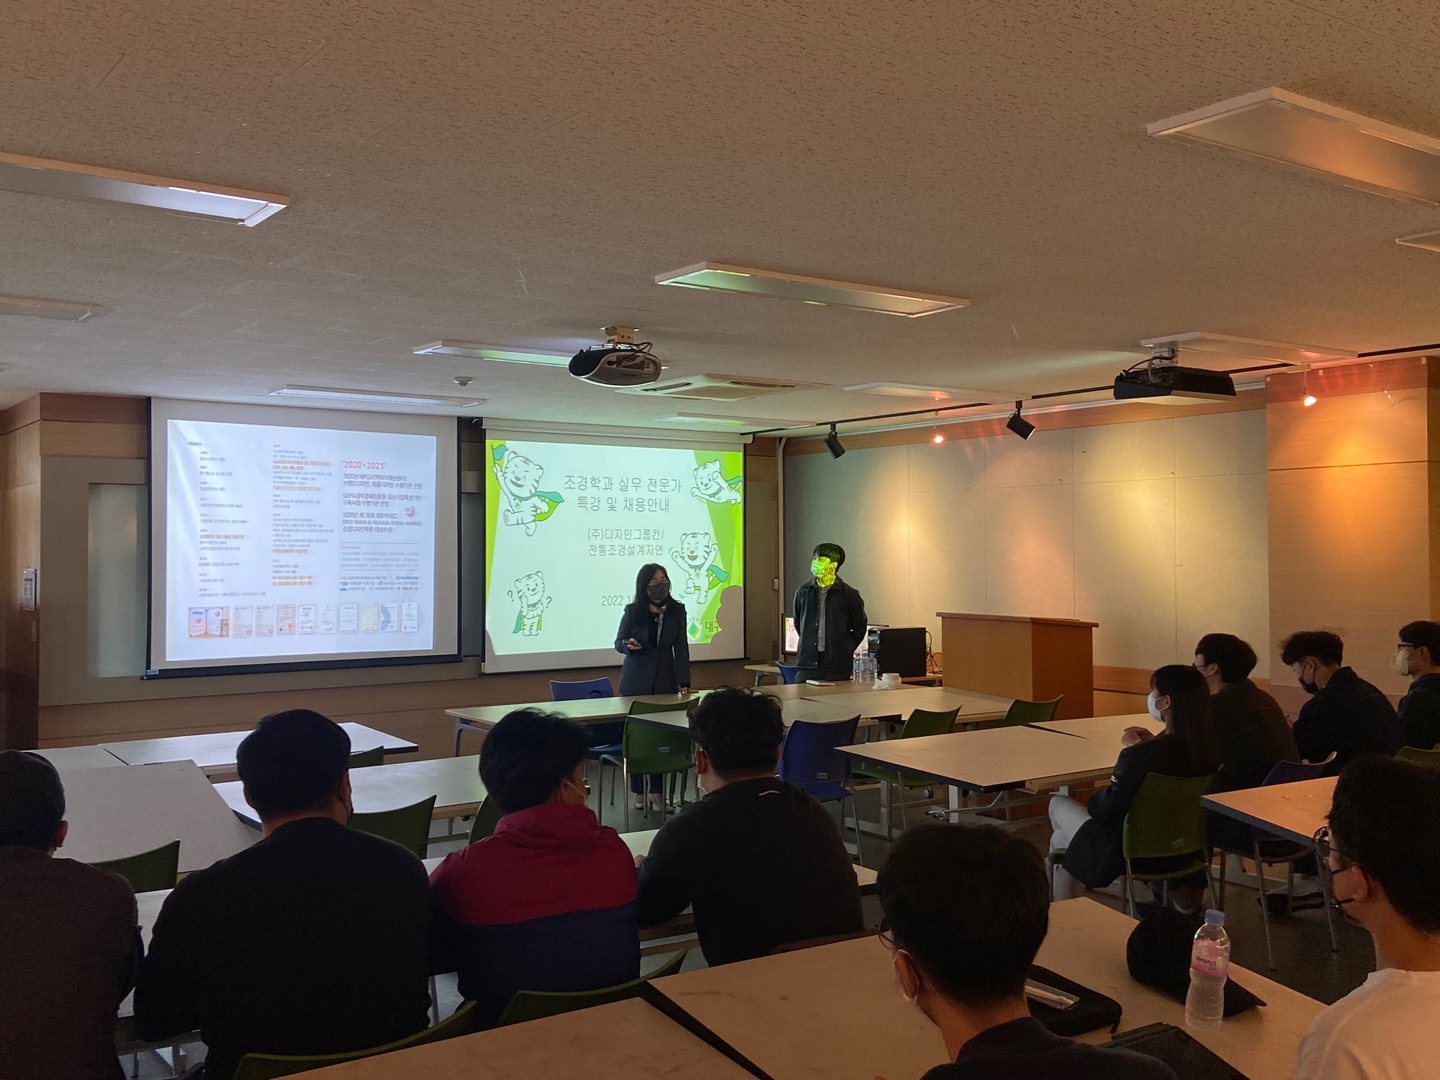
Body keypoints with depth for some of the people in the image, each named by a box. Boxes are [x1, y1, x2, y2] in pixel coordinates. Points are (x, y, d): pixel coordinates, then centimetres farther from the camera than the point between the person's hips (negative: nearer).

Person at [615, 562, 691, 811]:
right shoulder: (632, 611, -6)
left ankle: (657, 791, 12)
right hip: (636, 681, -1)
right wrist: (629, 645, -23)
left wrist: (684, 683, -9)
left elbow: (681, 647, -2)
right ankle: (638, 792, 15)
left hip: (665, 681, 1)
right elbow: (619, 643, 2)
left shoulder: (677, 610, -2)